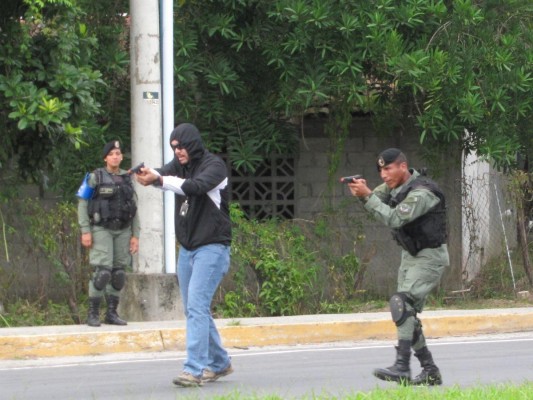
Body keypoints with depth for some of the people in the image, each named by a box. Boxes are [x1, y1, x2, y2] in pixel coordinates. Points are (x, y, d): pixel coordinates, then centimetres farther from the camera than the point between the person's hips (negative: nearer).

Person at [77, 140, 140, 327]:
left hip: (122, 231, 5)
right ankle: (93, 314, -8)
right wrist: (85, 231, -12)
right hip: (102, 229, -5)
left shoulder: (127, 179, 10)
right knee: (102, 272, -15)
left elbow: (134, 210, 12)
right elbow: (83, 204, -4)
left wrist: (135, 235, 5)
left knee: (119, 274, 3)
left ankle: (112, 313, 11)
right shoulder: (95, 177, -3)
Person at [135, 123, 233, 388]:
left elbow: (196, 186, -28)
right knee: (194, 311, 11)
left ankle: (195, 370, -21)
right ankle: (219, 363, 24)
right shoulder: (180, 164, 10)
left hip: (211, 248, -8)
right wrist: (147, 175, -33)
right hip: (186, 249, 8)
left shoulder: (214, 165, -10)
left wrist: (159, 180, -37)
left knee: (197, 307, -17)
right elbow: (162, 174, -9)